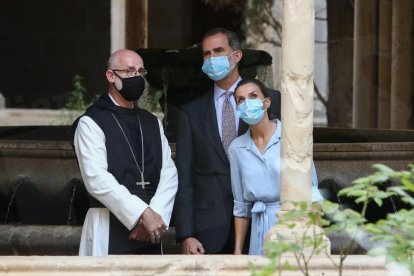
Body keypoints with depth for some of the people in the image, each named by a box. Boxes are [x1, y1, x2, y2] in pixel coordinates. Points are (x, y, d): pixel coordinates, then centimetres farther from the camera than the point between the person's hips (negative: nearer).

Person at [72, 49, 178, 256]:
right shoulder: (91, 123, -3)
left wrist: (155, 214, -11)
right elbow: (97, 179, -15)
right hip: (110, 231, -5)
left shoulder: (152, 123, 17)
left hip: (149, 232, 5)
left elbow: (169, 173, 6)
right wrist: (143, 213, -19)